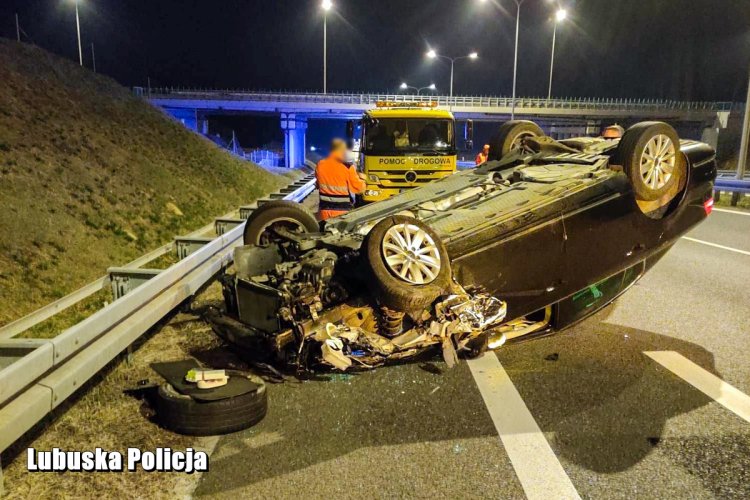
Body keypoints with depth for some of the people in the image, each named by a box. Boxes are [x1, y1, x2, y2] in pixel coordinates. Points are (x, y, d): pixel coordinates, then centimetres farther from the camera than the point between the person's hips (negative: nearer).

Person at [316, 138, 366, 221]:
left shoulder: (320, 165, -1)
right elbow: (359, 188, -8)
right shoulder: (347, 168, -15)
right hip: (343, 212, -4)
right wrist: (362, 179, 11)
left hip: (325, 210, 4)